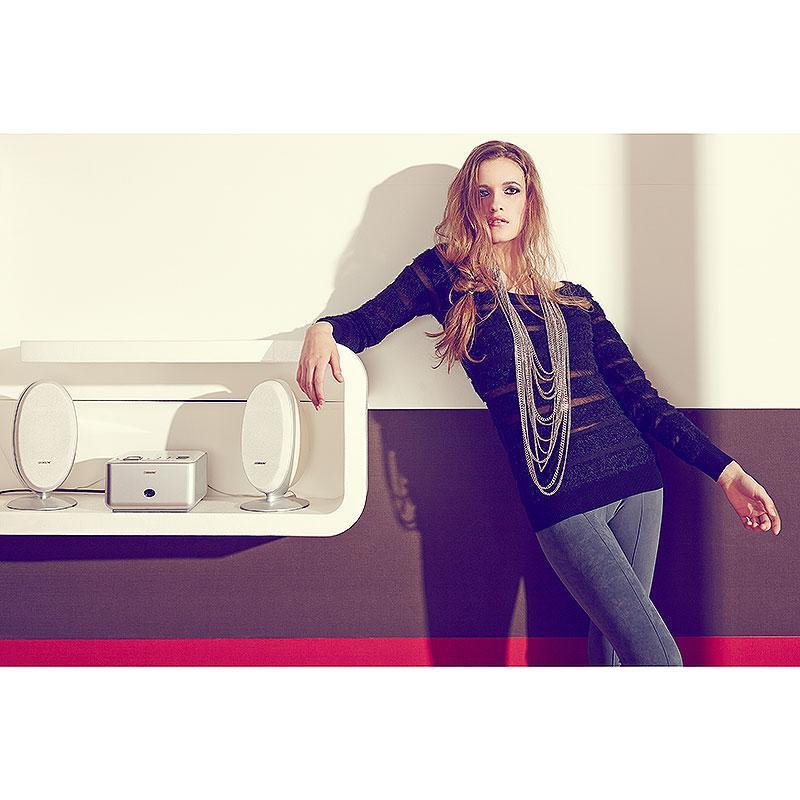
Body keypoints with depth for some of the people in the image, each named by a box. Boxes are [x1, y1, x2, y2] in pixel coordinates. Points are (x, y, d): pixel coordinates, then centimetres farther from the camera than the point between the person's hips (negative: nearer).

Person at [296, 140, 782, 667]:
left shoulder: (574, 299, 15)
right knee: (658, 658, -9)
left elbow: (640, 397, 13)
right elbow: (368, 323, 9)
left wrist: (725, 470, 8)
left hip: (635, 478, 4)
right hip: (559, 500, -4)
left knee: (611, 641, 7)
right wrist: (324, 330, -16)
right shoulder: (446, 275, 8)